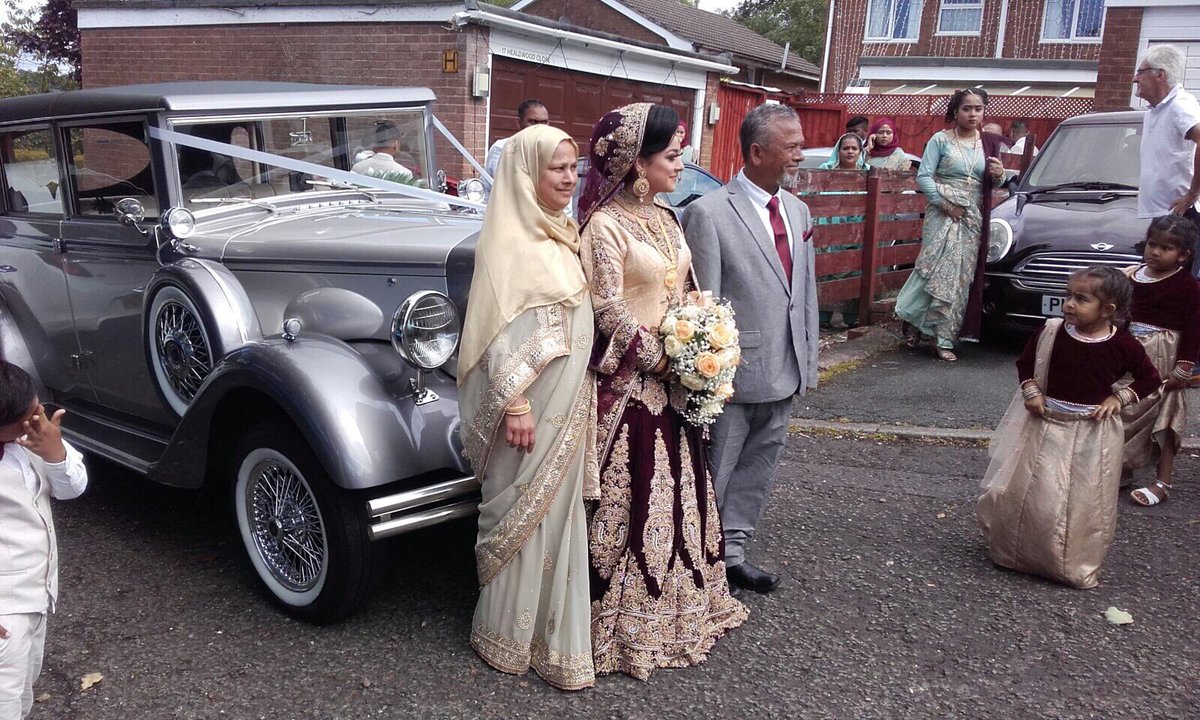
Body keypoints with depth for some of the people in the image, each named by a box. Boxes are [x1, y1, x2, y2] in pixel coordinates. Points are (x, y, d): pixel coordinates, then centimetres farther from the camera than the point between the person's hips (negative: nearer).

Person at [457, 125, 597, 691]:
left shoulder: (559, 233, 10)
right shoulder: (510, 240, -16)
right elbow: (501, 331, -19)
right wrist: (515, 405, -21)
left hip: (570, 401, 8)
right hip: (531, 401, -8)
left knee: (558, 509, 17)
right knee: (523, 512, 5)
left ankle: (551, 622, 32)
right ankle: (510, 635, 23)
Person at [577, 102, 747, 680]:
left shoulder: (664, 218, 10)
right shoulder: (605, 225, -15)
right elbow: (609, 313, -17)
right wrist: (662, 358, -15)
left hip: (674, 379, 8)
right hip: (630, 383, -8)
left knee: (677, 488, 17)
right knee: (631, 497, 2)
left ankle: (680, 603, 35)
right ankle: (628, 624, 19)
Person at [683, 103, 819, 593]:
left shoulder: (798, 211, 10)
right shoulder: (709, 213, -13)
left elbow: (806, 292, 13)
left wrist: (808, 362, 12)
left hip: (784, 374, 7)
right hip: (734, 375, -7)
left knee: (759, 469, 18)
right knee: (713, 474, 6)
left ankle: (731, 553, 34)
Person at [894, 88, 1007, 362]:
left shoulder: (989, 144, 12)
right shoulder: (941, 140, -1)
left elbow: (991, 185, 19)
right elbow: (923, 176, -6)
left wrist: (998, 175, -4)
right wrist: (944, 203, -14)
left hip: (973, 219, 4)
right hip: (943, 215, -4)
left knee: (960, 278, 0)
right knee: (934, 271, -12)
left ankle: (944, 341, 4)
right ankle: (912, 320, 10)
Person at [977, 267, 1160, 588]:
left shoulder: (1123, 345, -11)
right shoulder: (1050, 333, -9)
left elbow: (1149, 378, 4)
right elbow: (1025, 363, 6)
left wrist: (1119, 398, -10)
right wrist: (1031, 391, -9)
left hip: (1091, 432, -1)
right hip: (1044, 424, 1)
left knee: (1083, 502, 6)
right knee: (1025, 493, 7)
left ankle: (1077, 566, 24)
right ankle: (1016, 552, 28)